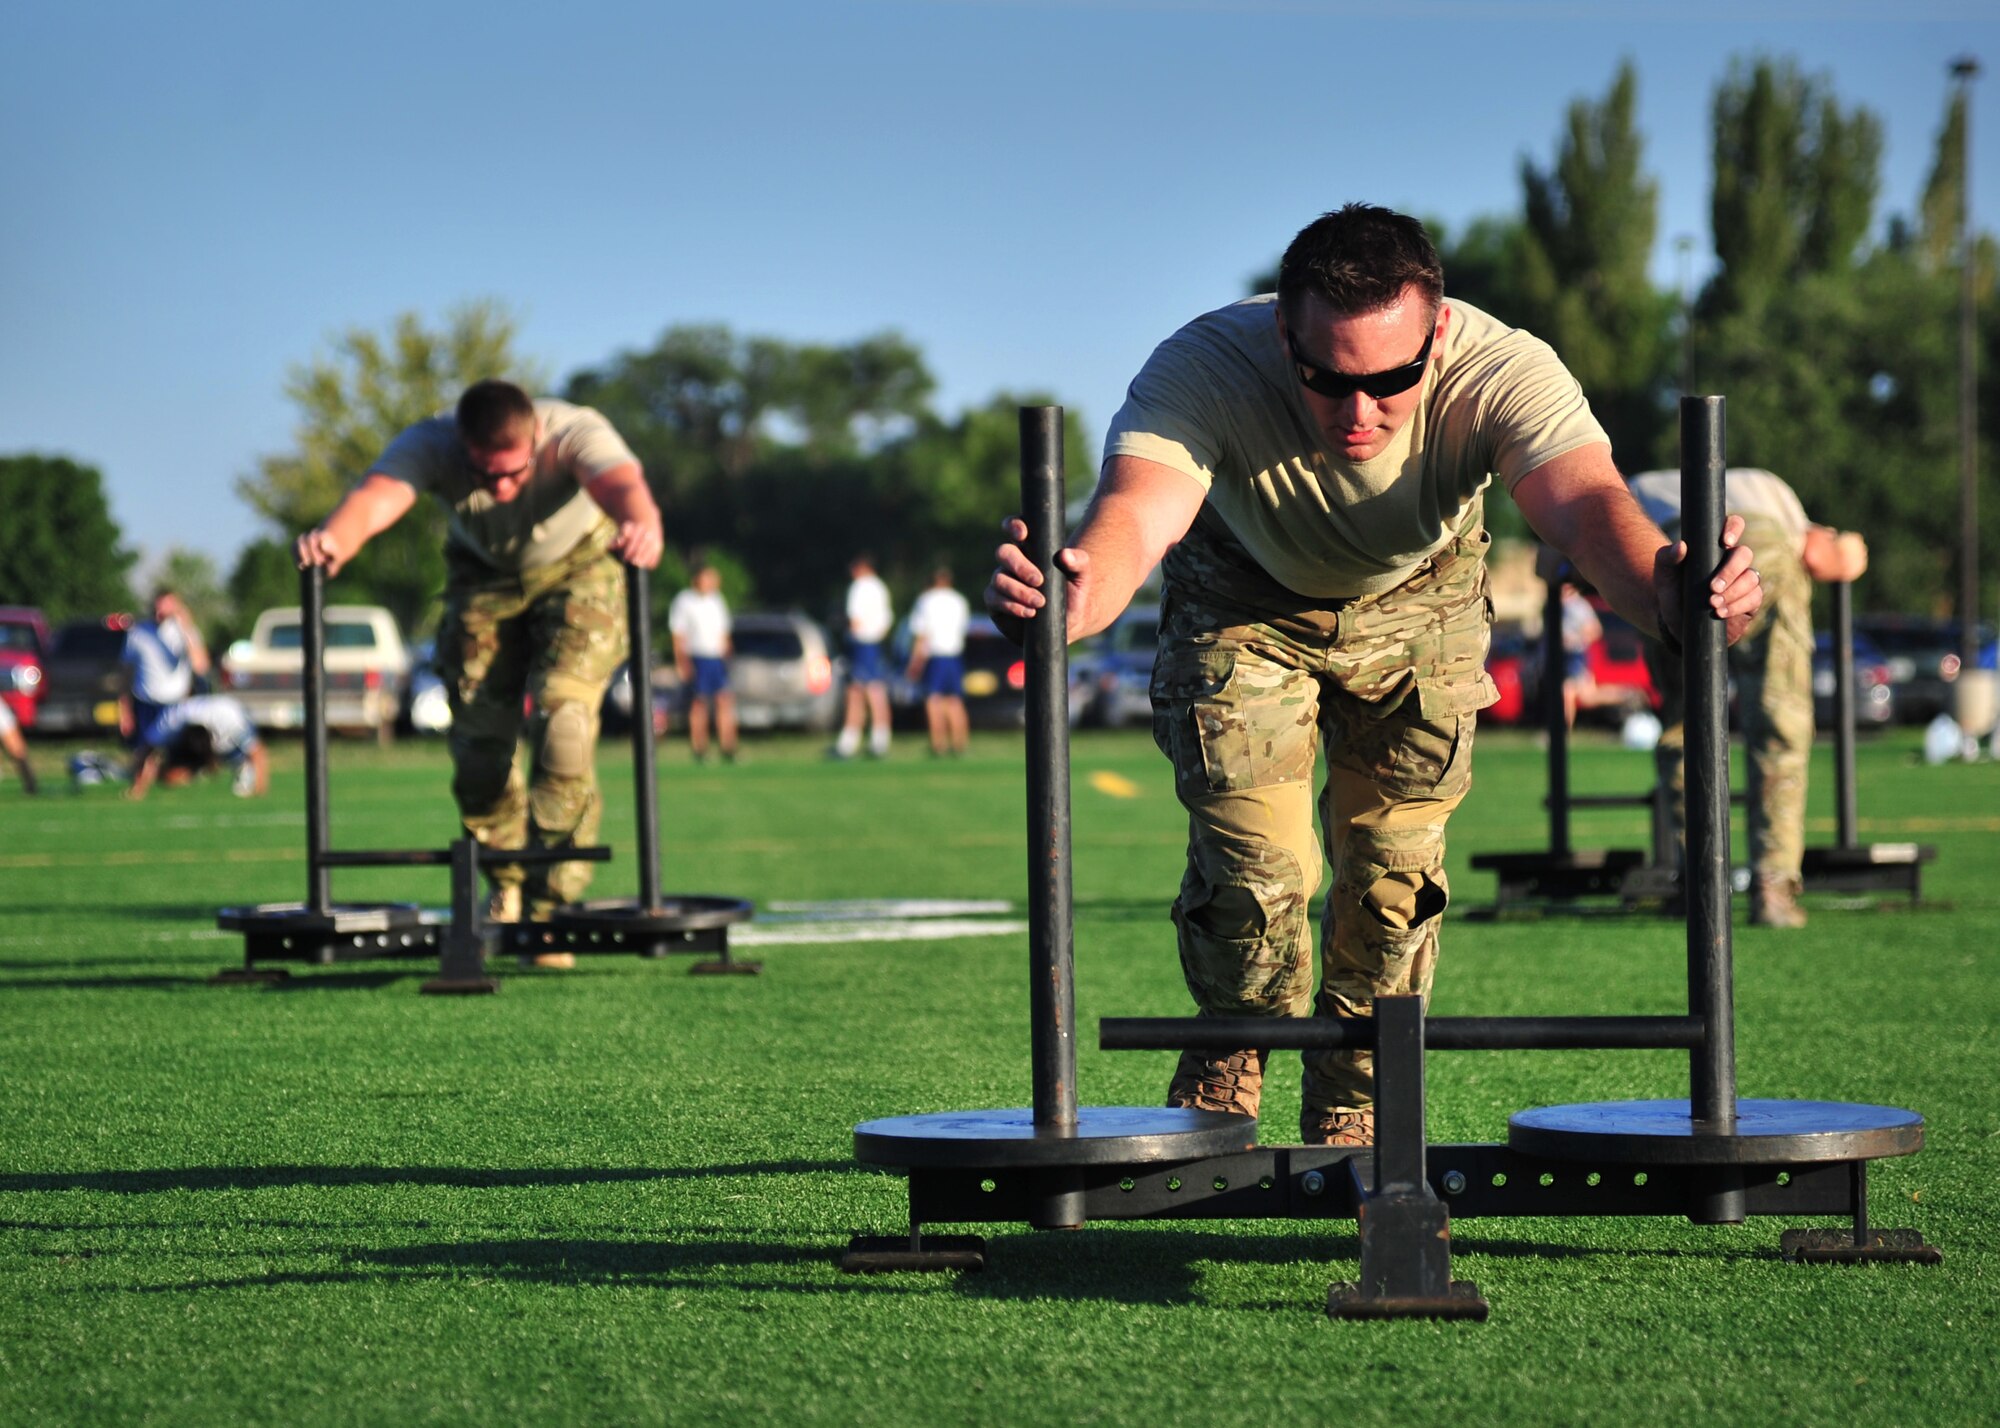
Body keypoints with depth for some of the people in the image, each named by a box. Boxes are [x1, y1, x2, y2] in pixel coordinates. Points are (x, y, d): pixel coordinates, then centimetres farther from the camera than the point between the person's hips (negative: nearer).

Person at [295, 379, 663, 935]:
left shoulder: (575, 432, -37)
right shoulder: (431, 444, -32)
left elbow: (622, 485, -58)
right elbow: (376, 495, -52)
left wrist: (640, 528, -82)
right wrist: (334, 538, -75)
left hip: (578, 565, -2)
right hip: (485, 576, 2)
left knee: (562, 724, -21)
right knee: (478, 742, -3)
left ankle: (549, 901, -10)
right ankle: (507, 885, 23)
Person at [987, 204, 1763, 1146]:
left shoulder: (1502, 371, -39)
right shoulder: (1200, 370, -41)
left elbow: (1588, 504, -55)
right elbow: (1130, 519, -58)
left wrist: (1671, 593, -78)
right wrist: (1070, 600, -82)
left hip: (1414, 599, 1)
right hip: (1245, 598, -1)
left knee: (1395, 862, -1)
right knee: (1252, 858, -11)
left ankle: (1350, 1112, 22)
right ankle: (1223, 1076, 19)